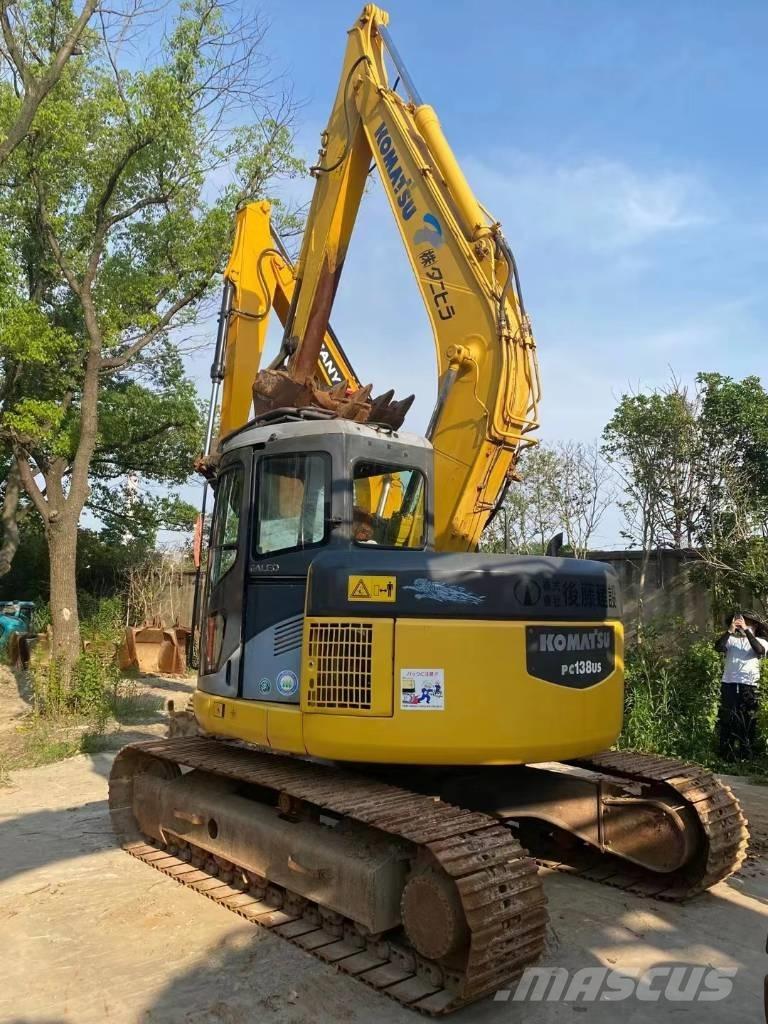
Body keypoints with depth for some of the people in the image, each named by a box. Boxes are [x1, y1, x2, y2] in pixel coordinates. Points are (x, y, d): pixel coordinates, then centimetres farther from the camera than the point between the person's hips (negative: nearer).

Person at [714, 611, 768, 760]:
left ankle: (748, 756, 10)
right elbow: (718, 647, -6)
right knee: (727, 720, 1)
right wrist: (730, 630, -15)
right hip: (729, 684, 1)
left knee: (748, 721, 2)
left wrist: (746, 630, -15)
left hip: (750, 686, -1)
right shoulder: (731, 639, 13)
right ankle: (727, 755, 5)